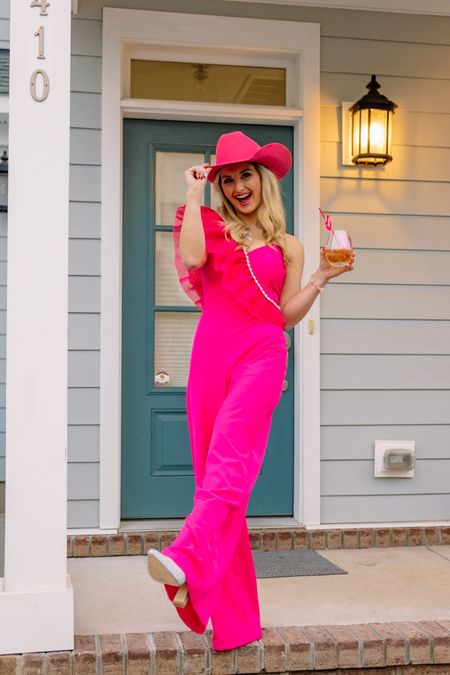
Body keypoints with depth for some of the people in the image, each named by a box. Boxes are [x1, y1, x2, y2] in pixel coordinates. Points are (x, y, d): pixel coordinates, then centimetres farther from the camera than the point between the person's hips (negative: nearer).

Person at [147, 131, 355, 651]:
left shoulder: (287, 246, 16)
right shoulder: (211, 228, 15)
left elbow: (287, 316, 9)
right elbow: (192, 257, -9)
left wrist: (322, 277, -3)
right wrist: (193, 194, 1)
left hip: (260, 354, -1)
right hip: (211, 354, 1)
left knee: (231, 460, -25)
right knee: (212, 469, -1)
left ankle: (187, 562, -40)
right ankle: (233, 618, 8)